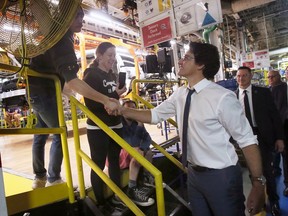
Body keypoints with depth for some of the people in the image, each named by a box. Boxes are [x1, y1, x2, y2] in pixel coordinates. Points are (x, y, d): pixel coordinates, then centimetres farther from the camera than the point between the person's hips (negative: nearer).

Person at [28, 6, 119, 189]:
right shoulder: (63, 41, -26)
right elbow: (72, 81, -39)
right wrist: (106, 101, -44)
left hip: (39, 89, 10)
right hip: (43, 91, -10)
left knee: (42, 133, 14)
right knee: (59, 134, -3)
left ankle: (39, 178, 27)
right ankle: (53, 180, 9)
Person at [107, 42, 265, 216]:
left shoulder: (222, 97, -22)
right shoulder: (180, 94, -1)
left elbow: (247, 140, -17)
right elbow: (155, 115, 7)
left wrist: (258, 183, -15)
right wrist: (123, 110, -3)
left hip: (221, 176, -6)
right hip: (194, 173, 6)